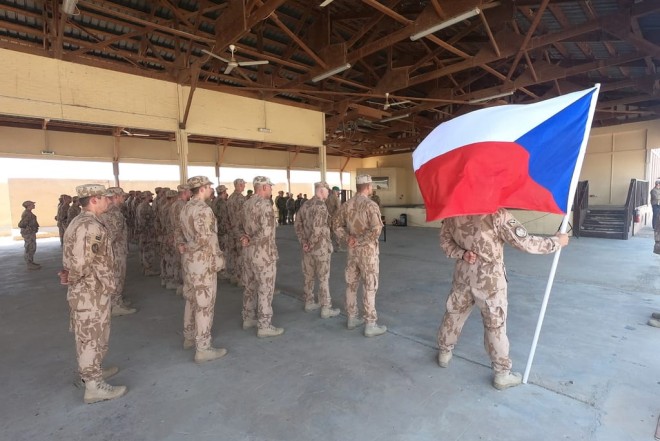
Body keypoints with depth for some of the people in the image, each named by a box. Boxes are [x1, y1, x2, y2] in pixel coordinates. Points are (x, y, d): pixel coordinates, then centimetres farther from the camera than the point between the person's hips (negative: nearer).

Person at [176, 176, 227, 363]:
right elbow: (205, 239, -24)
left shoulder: (186, 208, 11)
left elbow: (180, 232, 18)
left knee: (192, 299, 20)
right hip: (202, 261, -10)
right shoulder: (203, 209, -19)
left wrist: (183, 246, 7)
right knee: (204, 304, -2)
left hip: (189, 259, 10)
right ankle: (203, 348, 6)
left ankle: (189, 337, 34)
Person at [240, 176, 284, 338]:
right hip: (263, 253, -9)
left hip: (249, 251, 9)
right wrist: (250, 241, -12)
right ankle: (264, 326, 10)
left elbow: (246, 227, 13)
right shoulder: (265, 204, -18)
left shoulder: (247, 204, 9)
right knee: (265, 289, 1)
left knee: (250, 287, 18)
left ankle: (248, 319, 31)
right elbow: (266, 231, -26)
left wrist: (245, 238, -6)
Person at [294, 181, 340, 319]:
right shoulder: (321, 206, -18)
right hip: (321, 247, -8)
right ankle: (326, 309, 9)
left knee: (309, 276, 16)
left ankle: (309, 303, 28)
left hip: (308, 247, 8)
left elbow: (297, 224, 9)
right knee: (324, 278, 1)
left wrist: (304, 242, 4)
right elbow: (317, 228, -27)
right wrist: (311, 244, -14)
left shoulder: (305, 205, 8)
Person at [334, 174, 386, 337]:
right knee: (369, 287, 1)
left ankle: (352, 319, 27)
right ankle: (370, 325, 8)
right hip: (367, 250, -6)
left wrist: (348, 238, -3)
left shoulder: (347, 204, 5)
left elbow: (338, 226, 7)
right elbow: (376, 229, -27)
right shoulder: (371, 205, -16)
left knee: (351, 284, 15)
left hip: (352, 250, 7)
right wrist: (360, 241, -16)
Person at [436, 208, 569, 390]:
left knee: (454, 313, 21)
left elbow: (444, 240, 2)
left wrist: (461, 254, -8)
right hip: (489, 279, -4)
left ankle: (444, 354, 38)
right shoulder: (497, 214, -21)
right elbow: (524, 243, -19)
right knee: (495, 325, 10)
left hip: (463, 274, 5)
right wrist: (556, 242, -5)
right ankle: (502, 374, 25)